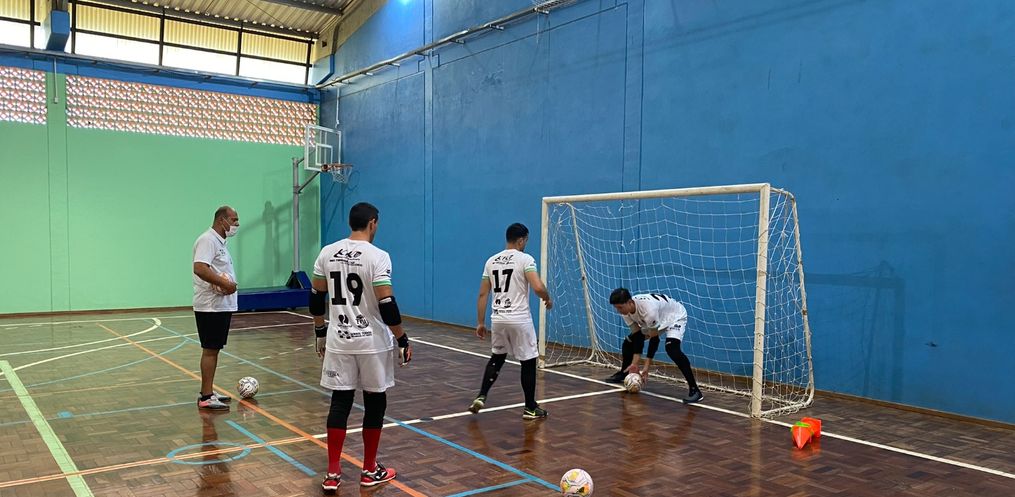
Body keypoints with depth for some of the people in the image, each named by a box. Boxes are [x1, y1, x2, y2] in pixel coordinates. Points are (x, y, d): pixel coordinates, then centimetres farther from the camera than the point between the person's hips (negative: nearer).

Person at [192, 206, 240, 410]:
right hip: (211, 306, -10)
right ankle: (206, 397, 0)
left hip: (222, 305, 10)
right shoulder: (208, 240, -14)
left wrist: (228, 284, 7)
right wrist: (225, 284, -23)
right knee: (210, 350, -6)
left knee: (214, 349, 14)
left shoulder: (220, 241, 17)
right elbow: (200, 268, -28)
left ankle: (208, 392, 22)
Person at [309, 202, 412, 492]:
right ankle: (370, 471, 19)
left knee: (340, 402, 10)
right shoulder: (377, 256, -14)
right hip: (372, 342, -4)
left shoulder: (327, 253, 3)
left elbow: (316, 298, 9)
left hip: (339, 340, 4)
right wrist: (403, 341, -9)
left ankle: (333, 473, 12)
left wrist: (320, 333, 20)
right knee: (375, 403, 10)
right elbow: (387, 305, -17)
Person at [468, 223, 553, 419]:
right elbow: (538, 287, -21)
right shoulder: (525, 259, -8)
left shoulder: (491, 261, 8)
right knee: (528, 362, 8)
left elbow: (483, 294, 8)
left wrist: (480, 323, 13)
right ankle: (530, 408, 15)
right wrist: (548, 299, 1)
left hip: (498, 318, 6)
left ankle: (481, 397, 14)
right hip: (519, 319, -5)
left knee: (497, 358, 23)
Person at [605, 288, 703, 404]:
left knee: (672, 348, -33)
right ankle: (623, 374, 30)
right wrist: (634, 363, -15)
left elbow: (654, 339, -32)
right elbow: (637, 336, -11)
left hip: (675, 316, -8)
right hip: (655, 320, 8)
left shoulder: (648, 309, -41)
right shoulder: (625, 311, -18)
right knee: (628, 342, 5)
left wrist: (647, 366, -29)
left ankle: (694, 389, -29)